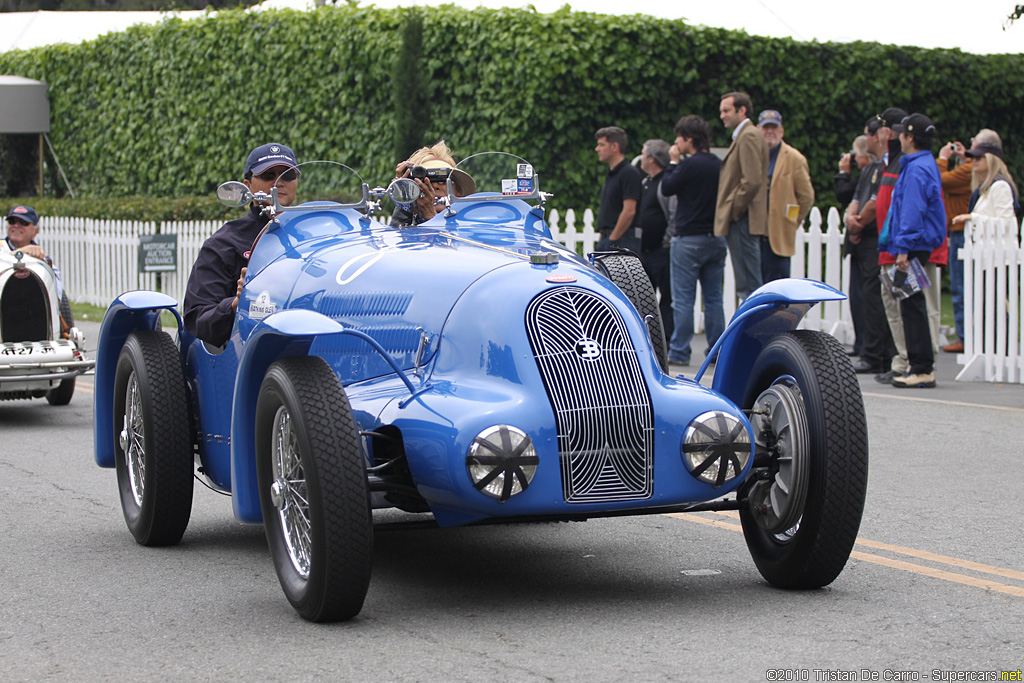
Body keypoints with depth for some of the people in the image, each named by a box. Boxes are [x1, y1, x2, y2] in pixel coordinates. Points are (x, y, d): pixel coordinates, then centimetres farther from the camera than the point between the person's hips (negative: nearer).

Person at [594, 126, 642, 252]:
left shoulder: (629, 173, -12)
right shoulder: (611, 173, 19)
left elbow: (629, 211, -18)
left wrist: (613, 239, -17)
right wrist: (603, 237, 17)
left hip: (622, 241, -10)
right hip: (607, 238, 10)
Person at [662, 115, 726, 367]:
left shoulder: (691, 165, -14)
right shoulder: (719, 165, 8)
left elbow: (667, 188, -5)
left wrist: (674, 162, 4)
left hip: (690, 239, -7)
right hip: (716, 238, 7)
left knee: (683, 298, -3)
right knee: (713, 297, 10)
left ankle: (679, 352, -2)